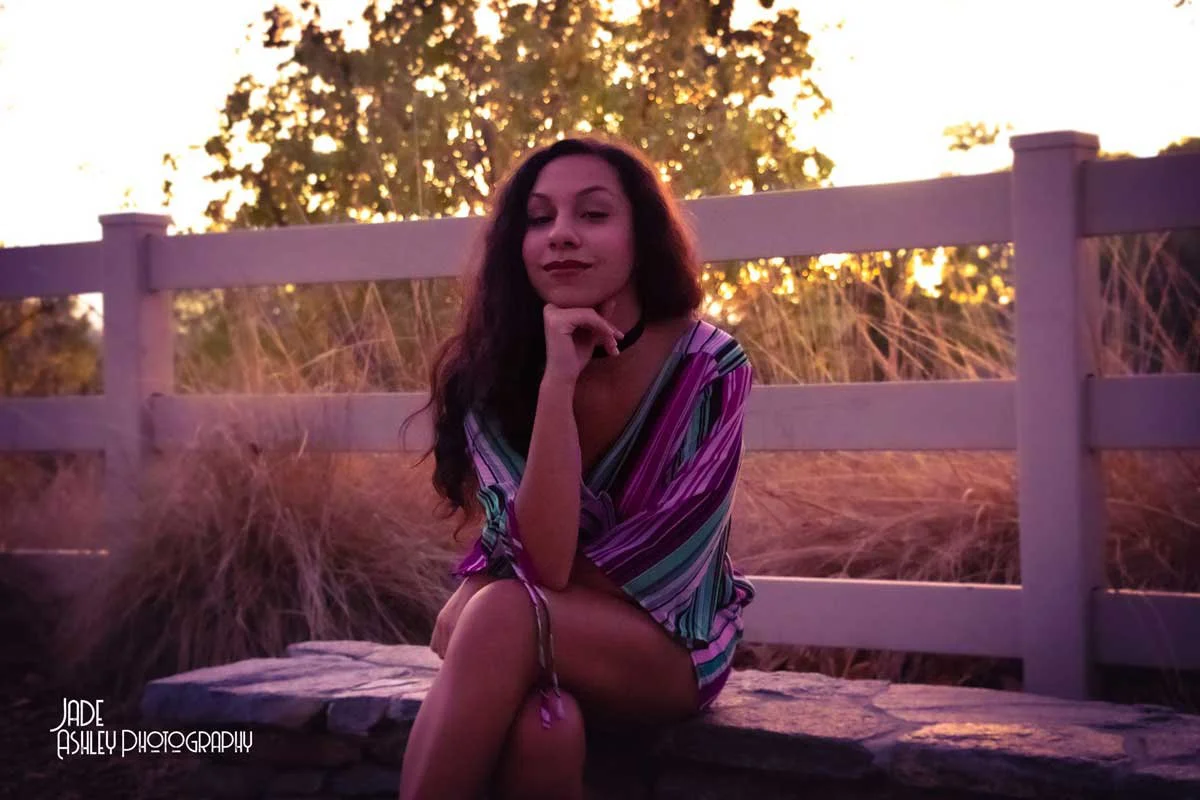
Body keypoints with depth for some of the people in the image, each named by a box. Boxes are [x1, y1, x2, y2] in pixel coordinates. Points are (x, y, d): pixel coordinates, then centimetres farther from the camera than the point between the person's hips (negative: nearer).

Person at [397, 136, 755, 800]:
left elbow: (660, 558, -14)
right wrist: (558, 381, -31)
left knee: (501, 620, -33)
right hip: (546, 648, 1)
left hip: (671, 643, -1)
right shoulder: (492, 374, -11)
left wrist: (474, 622, -15)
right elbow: (544, 563, -22)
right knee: (542, 724, -37)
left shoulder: (710, 368, -14)